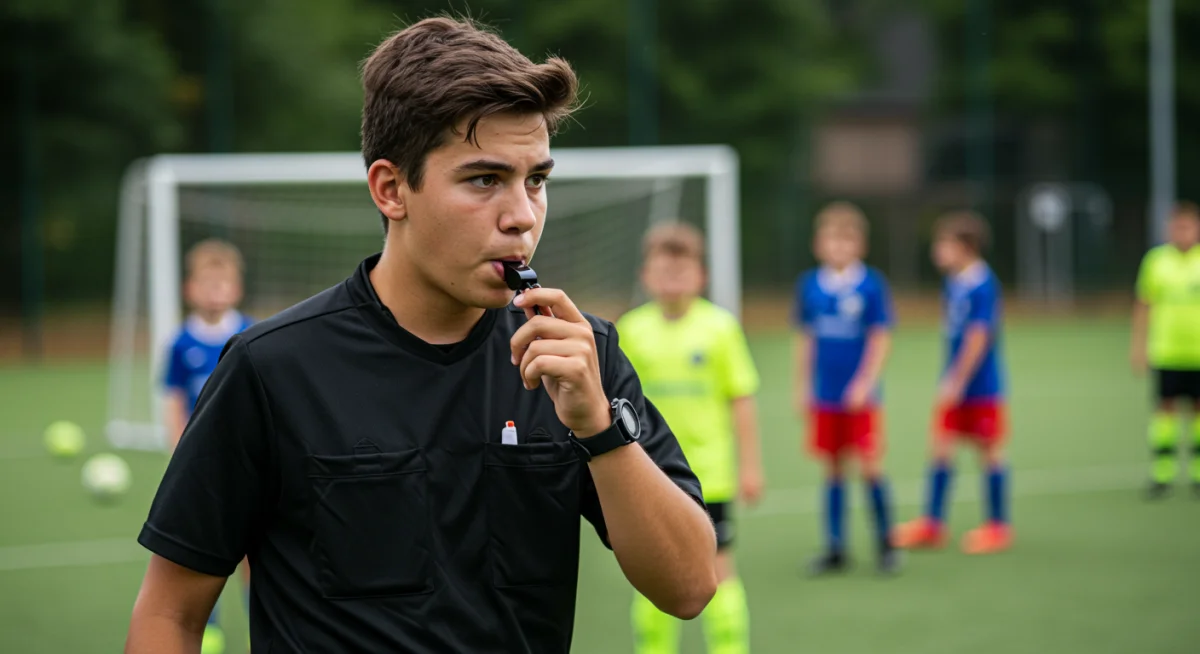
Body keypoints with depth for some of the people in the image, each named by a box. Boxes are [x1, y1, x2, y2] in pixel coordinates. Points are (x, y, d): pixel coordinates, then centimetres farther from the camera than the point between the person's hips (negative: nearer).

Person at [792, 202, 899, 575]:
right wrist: (802, 388, 10)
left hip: (860, 398, -3)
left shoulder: (871, 284, -5)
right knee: (833, 470, 8)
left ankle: (886, 544, 11)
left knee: (870, 467, -4)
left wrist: (864, 384, -14)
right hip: (824, 397, 3)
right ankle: (835, 549, 14)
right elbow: (805, 340, 12)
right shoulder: (809, 286, 4)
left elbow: (881, 339, -6)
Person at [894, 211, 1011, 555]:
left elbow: (978, 336, -20)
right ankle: (932, 523, 12)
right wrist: (950, 379, 13)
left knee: (989, 452, 3)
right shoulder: (954, 283, 8)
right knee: (941, 449, 6)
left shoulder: (982, 285, -17)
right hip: (955, 386, 8)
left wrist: (958, 381, -19)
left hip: (981, 385, -8)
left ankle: (998, 526, 13)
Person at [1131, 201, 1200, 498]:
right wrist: (1139, 345, 7)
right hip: (1166, 350, 1)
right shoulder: (1156, 260, 5)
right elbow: (1144, 305, 10)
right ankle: (1162, 475, 3)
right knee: (1166, 407, -2)